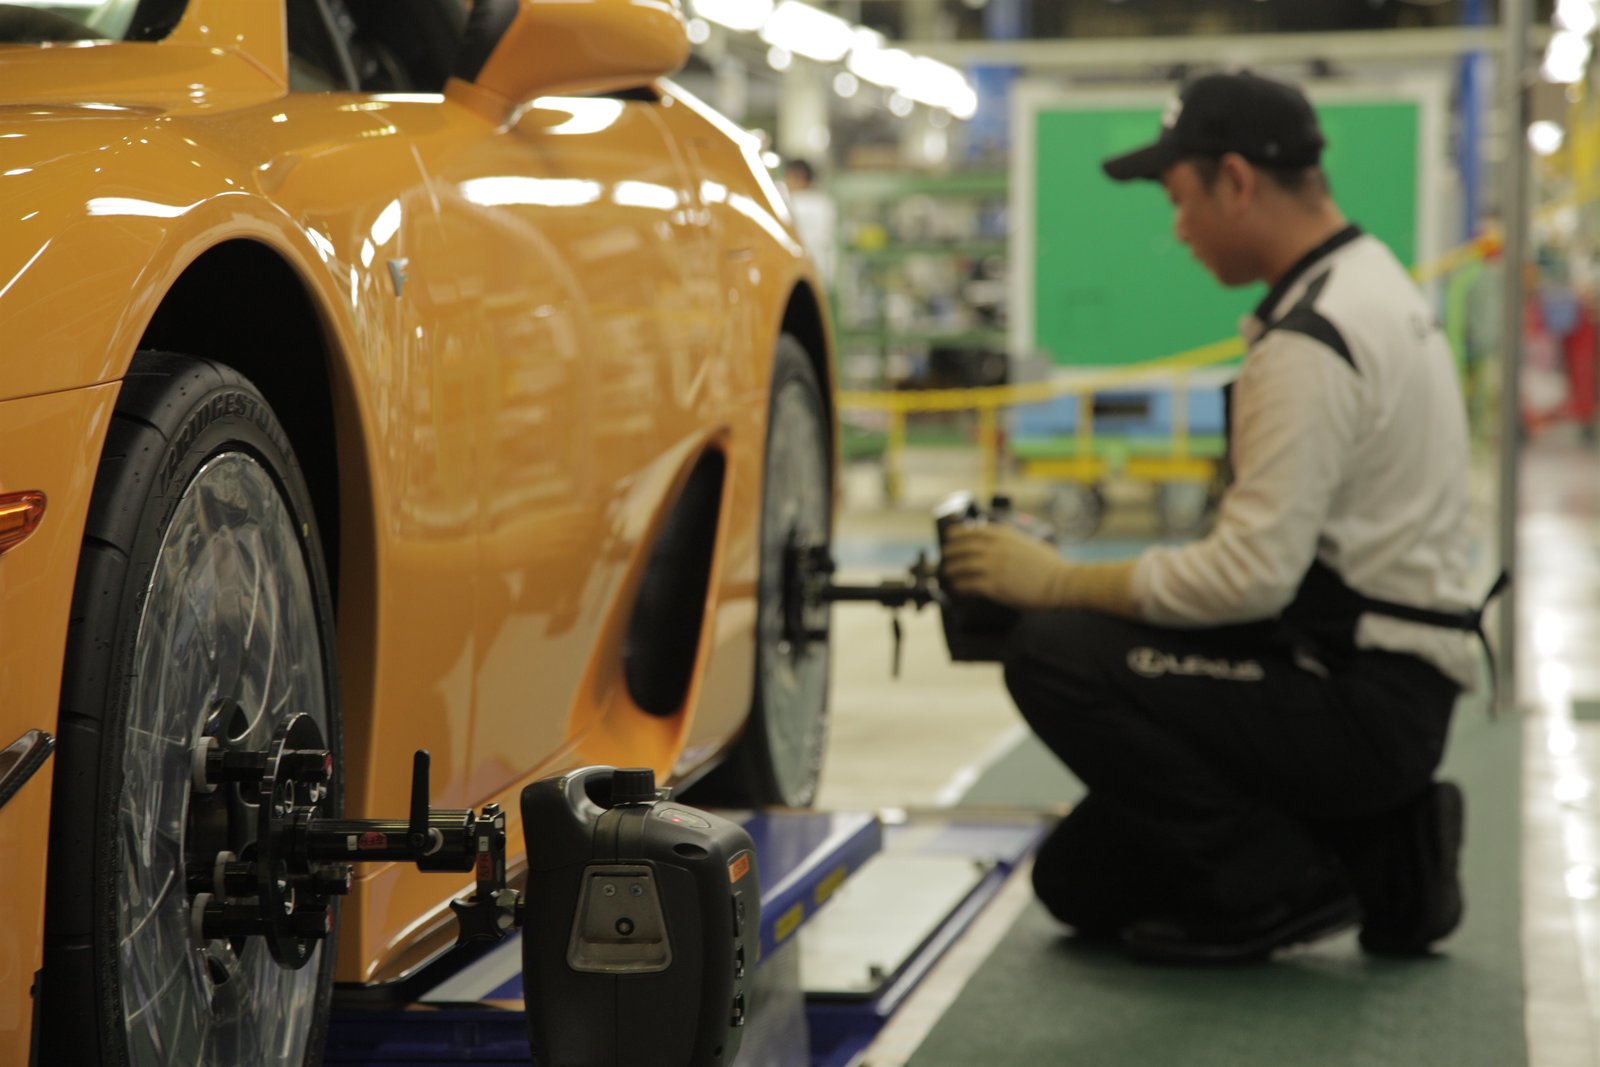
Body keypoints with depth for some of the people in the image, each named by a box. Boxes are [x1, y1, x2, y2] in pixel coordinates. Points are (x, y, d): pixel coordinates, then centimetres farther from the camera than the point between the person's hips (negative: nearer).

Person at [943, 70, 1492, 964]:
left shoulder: (1311, 343, -21)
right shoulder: (1372, 281, 13)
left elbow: (1255, 572, -25)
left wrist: (1061, 583, -14)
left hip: (1359, 704, -10)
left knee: (1055, 659, -19)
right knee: (1082, 883, 11)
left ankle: (1280, 884, -9)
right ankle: (1379, 857, 11)